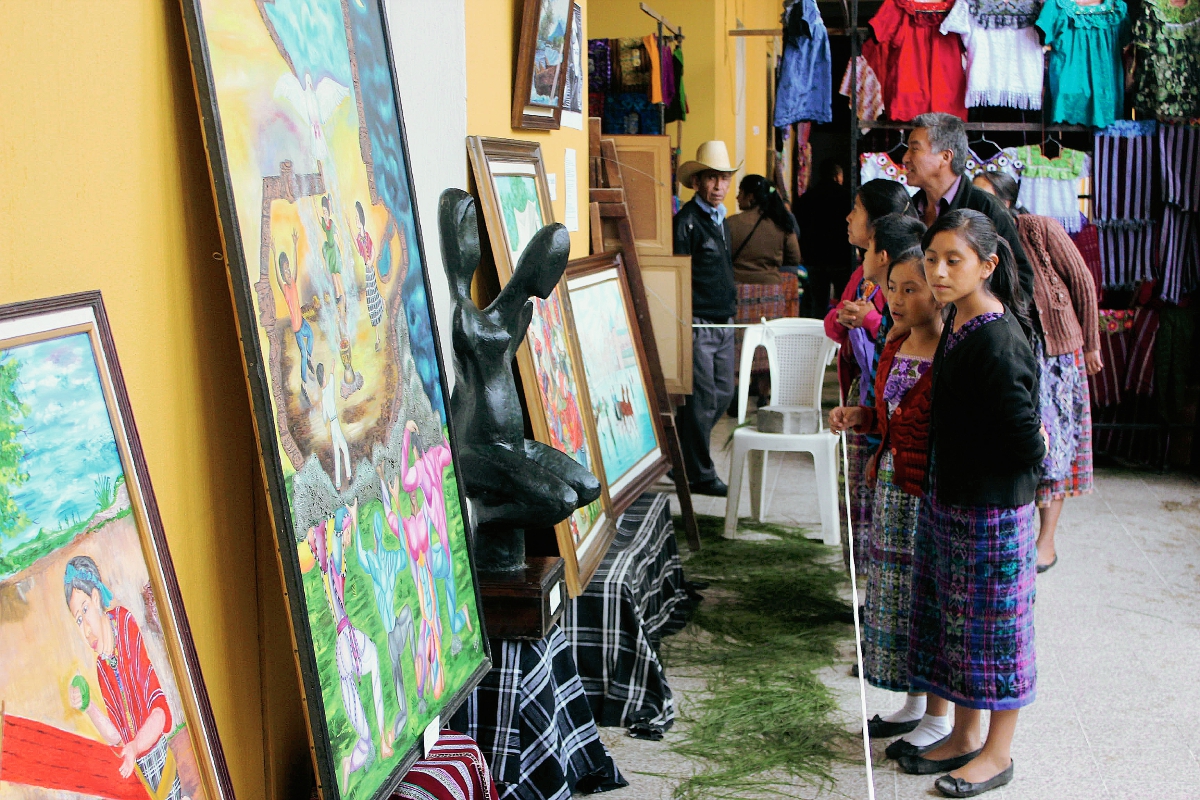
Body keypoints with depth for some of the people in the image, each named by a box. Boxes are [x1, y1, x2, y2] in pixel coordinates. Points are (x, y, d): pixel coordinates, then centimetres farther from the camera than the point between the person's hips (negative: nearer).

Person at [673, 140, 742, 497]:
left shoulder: (720, 219, 16)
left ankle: (681, 457, 26)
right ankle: (700, 474, 8)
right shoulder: (687, 221, -11)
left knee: (723, 394, 12)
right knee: (702, 400, -3)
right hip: (698, 325, -9)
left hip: (724, 324, 9)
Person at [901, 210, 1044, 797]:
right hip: (948, 500, 9)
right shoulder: (958, 322, 4)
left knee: (994, 626, 6)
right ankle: (963, 738, 33)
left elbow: (1027, 445, -23)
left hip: (993, 512, -9)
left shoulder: (998, 341, -24)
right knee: (953, 619, 18)